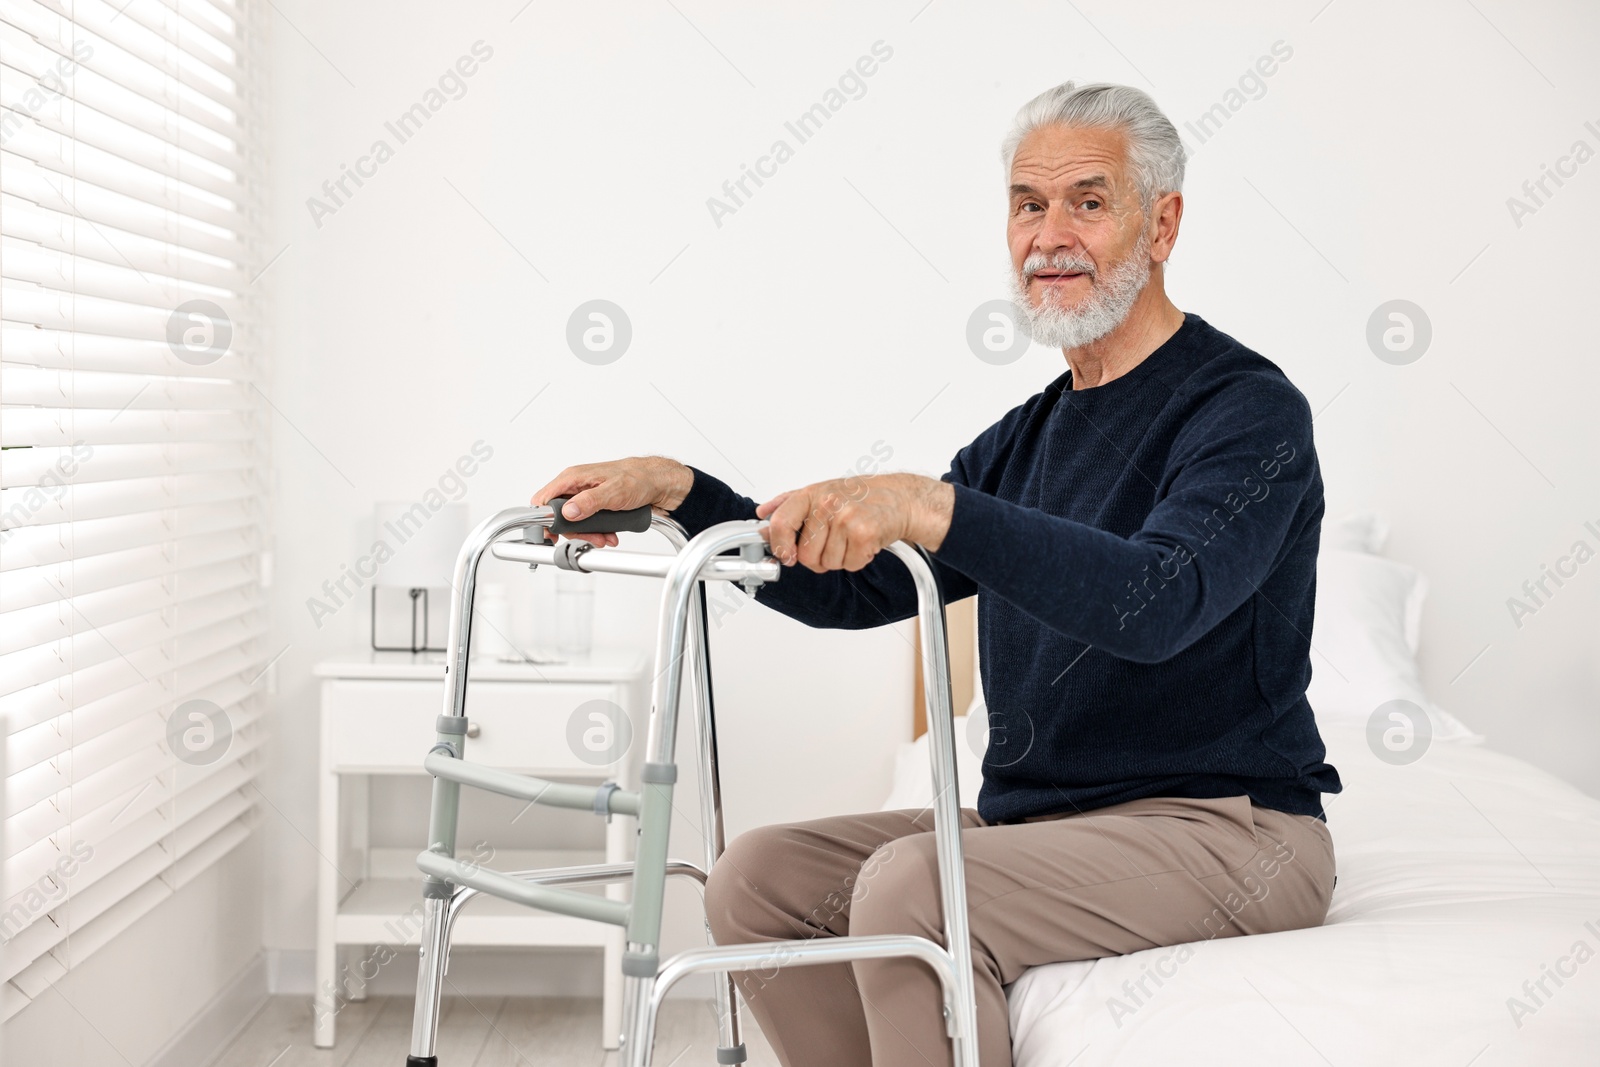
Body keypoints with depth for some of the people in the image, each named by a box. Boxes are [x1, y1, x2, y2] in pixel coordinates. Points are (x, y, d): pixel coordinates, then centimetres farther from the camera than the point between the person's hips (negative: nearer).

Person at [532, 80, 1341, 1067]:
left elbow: (1160, 601, -32)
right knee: (758, 877, -3)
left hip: (1223, 829, -8)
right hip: (1036, 820, 8)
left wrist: (928, 506, -42)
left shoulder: (1249, 411, -12)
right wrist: (677, 490, 1)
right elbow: (853, 588, 12)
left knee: (910, 886, -29)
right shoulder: (1029, 434, 14)